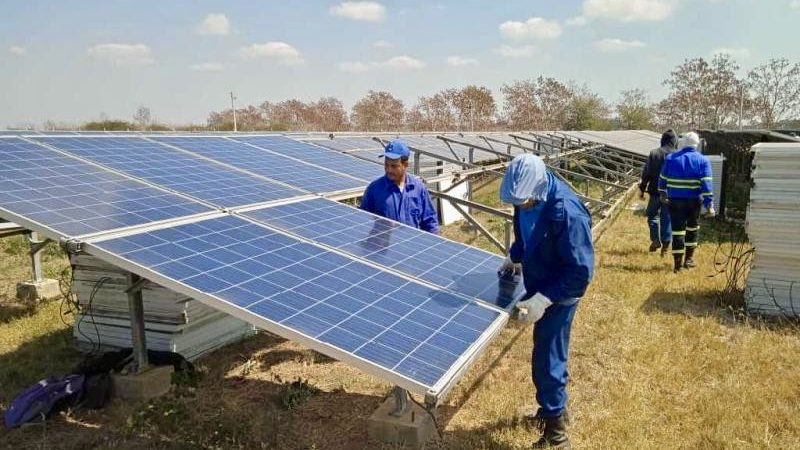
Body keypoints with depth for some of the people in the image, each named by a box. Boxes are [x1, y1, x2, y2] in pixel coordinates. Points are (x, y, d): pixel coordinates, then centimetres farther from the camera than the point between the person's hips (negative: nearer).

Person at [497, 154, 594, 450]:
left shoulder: (567, 213, -32)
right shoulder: (527, 199, -7)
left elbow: (581, 271, -28)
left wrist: (544, 299, -31)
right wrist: (514, 257, 8)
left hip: (557, 297, -8)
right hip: (539, 289, 8)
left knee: (547, 363, 1)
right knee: (547, 356, 23)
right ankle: (552, 410, 44)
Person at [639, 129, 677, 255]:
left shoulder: (653, 153, -5)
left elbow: (646, 173, -4)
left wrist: (642, 188, 5)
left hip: (655, 191, -1)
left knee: (652, 215, 16)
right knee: (667, 218, 8)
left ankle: (655, 240, 5)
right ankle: (665, 244, 7)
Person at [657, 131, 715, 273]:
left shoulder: (671, 158, 1)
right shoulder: (702, 160, -3)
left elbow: (662, 179, 10)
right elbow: (706, 184, -11)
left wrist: (663, 194, 26)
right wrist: (709, 204, -12)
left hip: (675, 200, 0)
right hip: (694, 201, 0)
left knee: (678, 230, 1)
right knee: (692, 228, 20)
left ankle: (678, 264, 0)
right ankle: (689, 259, 26)